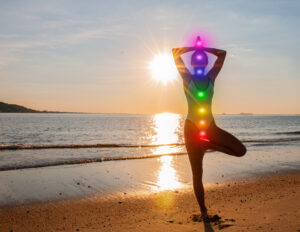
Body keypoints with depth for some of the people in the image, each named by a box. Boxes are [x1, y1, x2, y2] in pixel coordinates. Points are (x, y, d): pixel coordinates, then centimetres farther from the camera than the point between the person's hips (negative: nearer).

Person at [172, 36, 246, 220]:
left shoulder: (211, 78, 6)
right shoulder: (187, 78, 0)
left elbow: (222, 53, 12)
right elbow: (175, 52, -5)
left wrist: (203, 48, 13)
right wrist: (194, 48, 6)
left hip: (211, 126, 3)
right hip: (192, 128, -3)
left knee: (241, 150, -10)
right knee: (197, 174, 2)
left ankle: (208, 145, 10)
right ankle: (203, 210, 20)